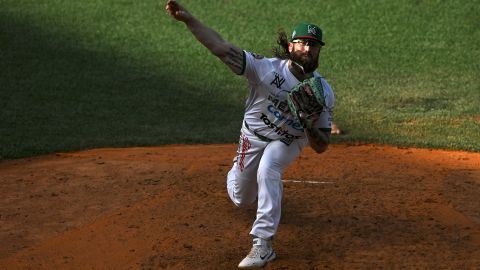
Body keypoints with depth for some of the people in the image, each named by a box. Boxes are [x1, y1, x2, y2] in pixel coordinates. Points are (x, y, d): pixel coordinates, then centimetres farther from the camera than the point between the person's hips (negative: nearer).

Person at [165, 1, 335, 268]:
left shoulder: (324, 93, -24)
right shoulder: (267, 68, -29)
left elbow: (321, 147, -18)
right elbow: (221, 48, -37)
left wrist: (310, 126, -40)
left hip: (289, 142, -1)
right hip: (253, 137, 1)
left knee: (267, 169, -34)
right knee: (241, 199, 17)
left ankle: (263, 243, -31)